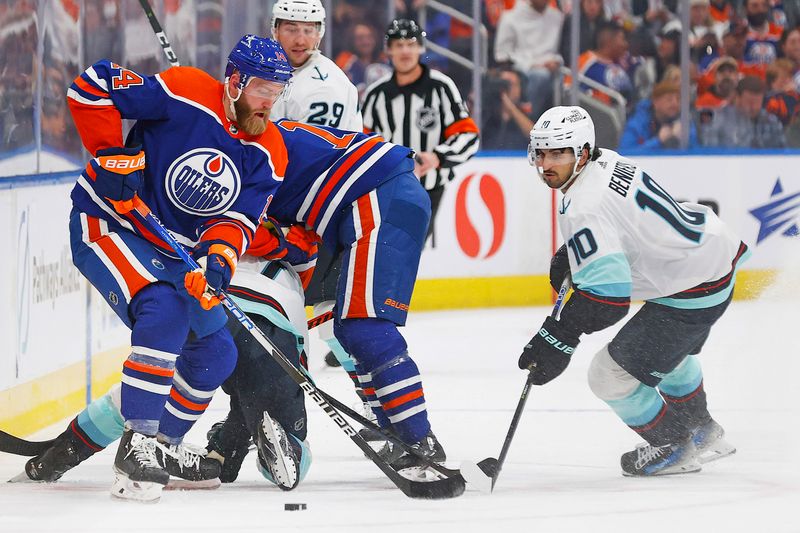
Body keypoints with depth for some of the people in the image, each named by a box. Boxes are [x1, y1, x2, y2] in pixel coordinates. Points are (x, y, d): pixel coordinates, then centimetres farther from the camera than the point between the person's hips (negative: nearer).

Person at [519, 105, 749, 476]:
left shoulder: (583, 209, -26)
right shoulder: (607, 161, 2)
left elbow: (607, 294, -33)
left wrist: (558, 340, -31)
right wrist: (568, 257, 17)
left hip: (693, 289, -11)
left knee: (612, 375, -4)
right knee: (668, 349, 37)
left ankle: (674, 448, 18)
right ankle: (703, 434, 55)